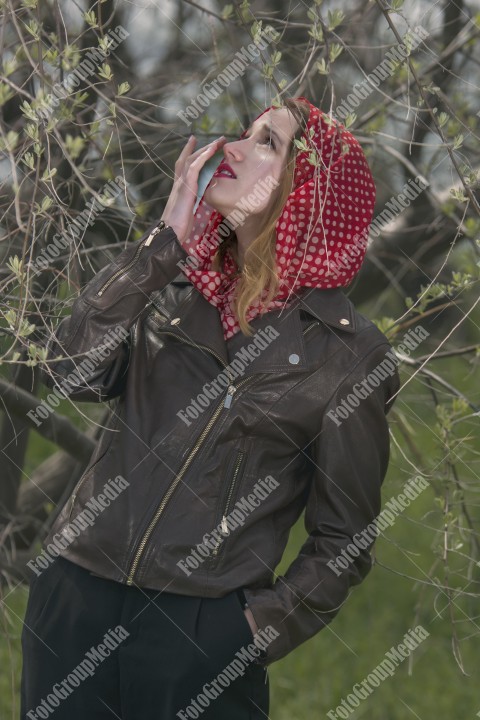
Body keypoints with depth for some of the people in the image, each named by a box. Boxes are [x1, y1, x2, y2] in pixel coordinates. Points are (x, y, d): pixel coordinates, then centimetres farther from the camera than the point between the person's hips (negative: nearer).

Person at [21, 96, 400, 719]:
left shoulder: (350, 352, -4)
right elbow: (72, 375, -9)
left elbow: (342, 543, 0)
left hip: (206, 631, -3)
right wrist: (165, 239, -10)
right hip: (74, 600, 4)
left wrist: (257, 630, -12)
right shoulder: (174, 287, 7)